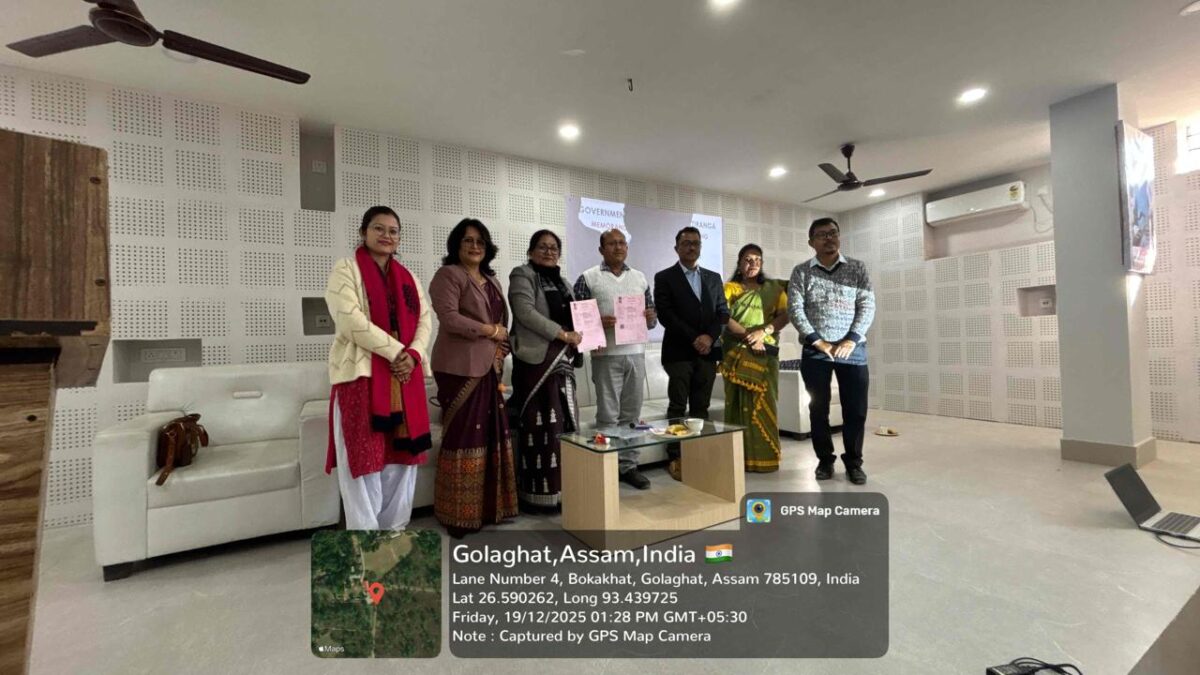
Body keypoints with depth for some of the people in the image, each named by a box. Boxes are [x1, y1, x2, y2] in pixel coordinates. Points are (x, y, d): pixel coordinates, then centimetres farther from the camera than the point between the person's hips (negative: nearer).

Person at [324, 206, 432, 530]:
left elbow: (424, 320, 9)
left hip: (405, 377, 5)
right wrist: (395, 352, -15)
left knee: (401, 455, 9)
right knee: (364, 457, -2)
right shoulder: (346, 270, 1)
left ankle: (395, 530, 22)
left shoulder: (407, 277, 18)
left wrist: (413, 354, -9)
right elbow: (350, 319, -13)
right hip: (362, 374, -5)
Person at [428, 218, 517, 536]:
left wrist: (502, 347, 3)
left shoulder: (491, 280, 20)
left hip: (489, 367, 8)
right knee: (464, 437, -5)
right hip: (460, 368, -7)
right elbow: (449, 318, -17)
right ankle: (459, 513, 9)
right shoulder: (448, 275, -3)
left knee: (491, 435, 9)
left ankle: (489, 505, 21)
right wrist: (490, 331, -10)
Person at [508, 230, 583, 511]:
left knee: (564, 421, 8)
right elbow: (525, 312, -15)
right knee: (541, 425, -7)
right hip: (537, 359, -8)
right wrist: (563, 334, -17)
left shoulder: (560, 280, 21)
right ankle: (538, 493, 3)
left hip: (563, 360, 8)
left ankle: (560, 486, 18)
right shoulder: (522, 275, -1)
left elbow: (572, 316, 23)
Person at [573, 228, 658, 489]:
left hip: (636, 353, 4)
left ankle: (629, 465, 22)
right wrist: (598, 321, -21)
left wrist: (651, 317, -6)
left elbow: (651, 316, 16)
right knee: (608, 416, 2)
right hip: (606, 355, -4)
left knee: (631, 414, 10)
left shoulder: (639, 278, 13)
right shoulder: (588, 278, 0)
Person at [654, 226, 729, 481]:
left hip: (707, 351, 4)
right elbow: (666, 314, -8)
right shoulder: (664, 277, 2)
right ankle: (675, 458, 6)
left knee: (701, 408, 7)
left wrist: (709, 336, -8)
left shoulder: (714, 278, 16)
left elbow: (723, 312, 9)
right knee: (678, 408, -1)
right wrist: (693, 338, -13)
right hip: (679, 352, -4)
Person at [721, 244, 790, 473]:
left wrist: (763, 331, -14)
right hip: (738, 352, -2)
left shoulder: (773, 288, 15)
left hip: (766, 352, 2)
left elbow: (785, 314, 2)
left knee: (764, 402, 0)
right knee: (741, 402, -3)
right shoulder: (730, 288, 8)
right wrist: (747, 335, -17)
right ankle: (744, 456, 2)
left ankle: (766, 455, 8)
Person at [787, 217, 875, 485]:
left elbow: (867, 306, 0)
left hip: (852, 349, 1)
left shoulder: (857, 268, 7)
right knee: (818, 409, 5)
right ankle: (825, 460, 20)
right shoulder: (801, 272, 4)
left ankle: (853, 462, 19)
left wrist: (851, 340, -11)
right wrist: (817, 341, -12)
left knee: (856, 409, 2)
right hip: (815, 351, 0)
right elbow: (795, 309, -5)